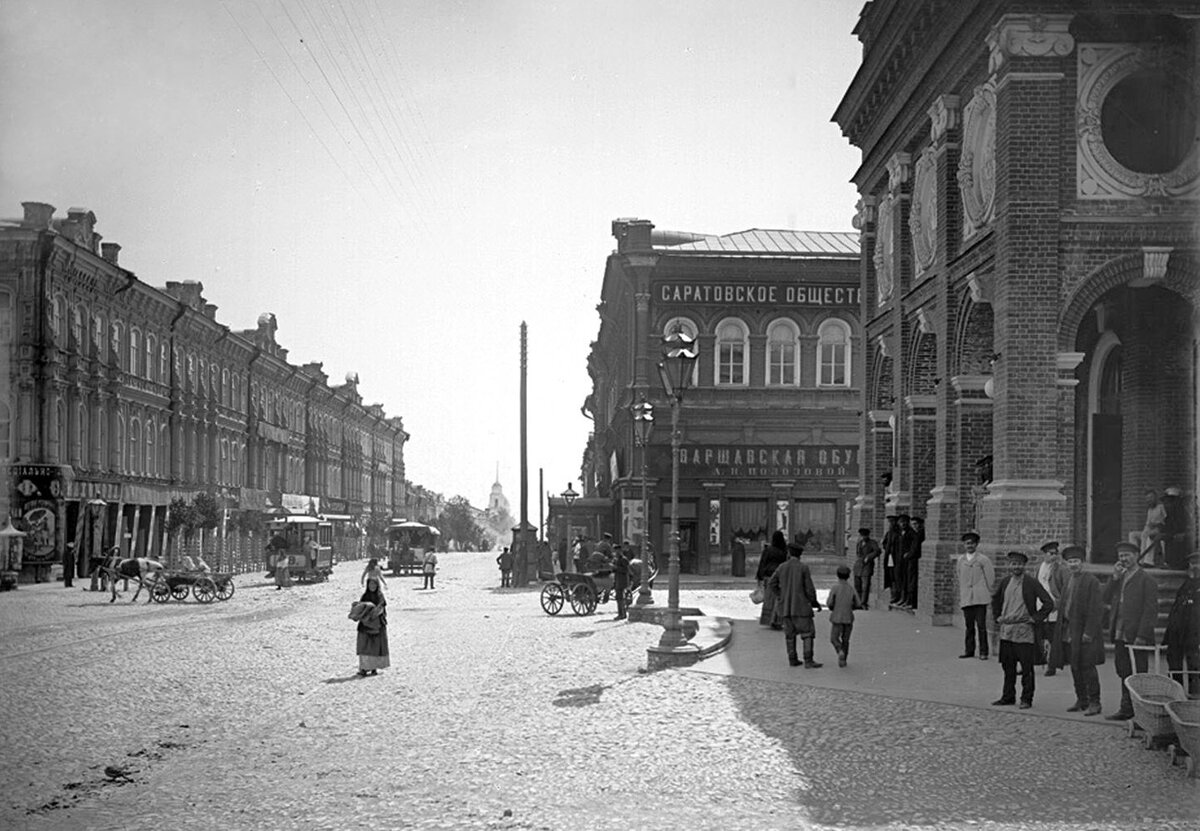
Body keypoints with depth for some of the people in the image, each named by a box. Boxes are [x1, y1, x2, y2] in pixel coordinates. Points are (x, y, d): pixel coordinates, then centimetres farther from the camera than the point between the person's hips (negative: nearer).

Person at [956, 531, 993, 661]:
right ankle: (969, 650, 11)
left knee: (981, 625, -5)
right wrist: (960, 597, 18)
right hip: (966, 598, 4)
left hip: (980, 598, -4)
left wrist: (989, 594, 3)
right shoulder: (961, 560, 15)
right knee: (969, 626, 4)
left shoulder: (983, 560, 2)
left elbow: (990, 578, 4)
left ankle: (983, 652, -2)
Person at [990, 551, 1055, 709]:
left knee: (1026, 669, 0)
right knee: (1008, 667, 12)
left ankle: (1026, 699, 7)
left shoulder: (1031, 584, -8)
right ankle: (1008, 696, 21)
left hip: (1025, 632, -5)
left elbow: (1048, 603, -9)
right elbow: (995, 599, 27)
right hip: (1006, 631, 5)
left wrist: (1035, 619, -9)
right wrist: (997, 616, 17)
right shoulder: (1005, 582, 8)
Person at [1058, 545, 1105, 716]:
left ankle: (1094, 703, 0)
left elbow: (1096, 609, -15)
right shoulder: (1069, 580, 14)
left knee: (1087, 667, -6)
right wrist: (1062, 629, 13)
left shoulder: (1091, 581, -11)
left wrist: (1089, 632, -19)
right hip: (1069, 632, 8)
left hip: (1084, 632, -8)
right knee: (1075, 667, 11)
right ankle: (1081, 700, 20)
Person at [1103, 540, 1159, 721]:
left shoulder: (1146, 580, -7)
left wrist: (1141, 636, -17)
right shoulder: (1119, 578, 17)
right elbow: (1107, 599, 9)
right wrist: (1114, 578, -1)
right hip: (1120, 637, 7)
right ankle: (1127, 709, 17)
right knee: (1124, 673, 10)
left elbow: (1151, 610, -12)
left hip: (1136, 637, -7)